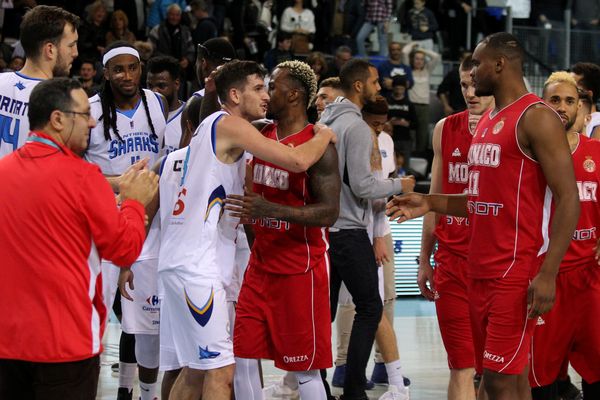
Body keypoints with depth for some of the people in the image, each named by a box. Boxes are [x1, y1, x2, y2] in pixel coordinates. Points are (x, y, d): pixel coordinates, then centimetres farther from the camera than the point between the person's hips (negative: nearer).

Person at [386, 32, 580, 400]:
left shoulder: (536, 118, -12)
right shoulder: (487, 121, 16)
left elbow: (568, 199, -17)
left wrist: (548, 274, -23)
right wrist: (430, 204, 12)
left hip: (517, 273, -9)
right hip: (481, 270, 9)